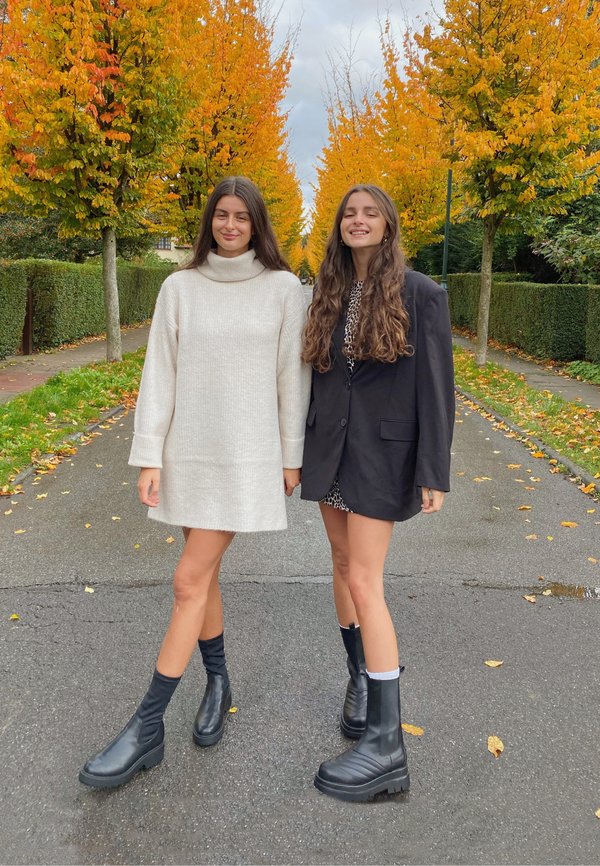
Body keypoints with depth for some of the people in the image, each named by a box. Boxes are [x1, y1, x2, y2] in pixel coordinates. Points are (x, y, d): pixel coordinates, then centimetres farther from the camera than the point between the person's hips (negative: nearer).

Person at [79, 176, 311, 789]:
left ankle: (146, 727, 6)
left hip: (249, 454, -3)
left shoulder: (283, 288, -1)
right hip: (189, 451, 3)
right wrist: (148, 456, -3)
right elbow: (160, 374, 2)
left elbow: (292, 376, 1)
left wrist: (291, 456, 2)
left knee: (190, 583, -5)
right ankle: (218, 681, 36)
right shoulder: (180, 287, 4)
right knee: (202, 575, 13)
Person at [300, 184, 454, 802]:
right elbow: (316, 377, 12)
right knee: (343, 564, 13)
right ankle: (361, 676, 34)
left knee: (365, 583, -10)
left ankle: (385, 744, -1)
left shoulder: (421, 295, -7)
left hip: (382, 451, -6)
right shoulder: (327, 295, 8)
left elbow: (436, 387, -10)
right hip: (329, 446, 6)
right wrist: (299, 451, 14)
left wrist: (434, 474, -14)